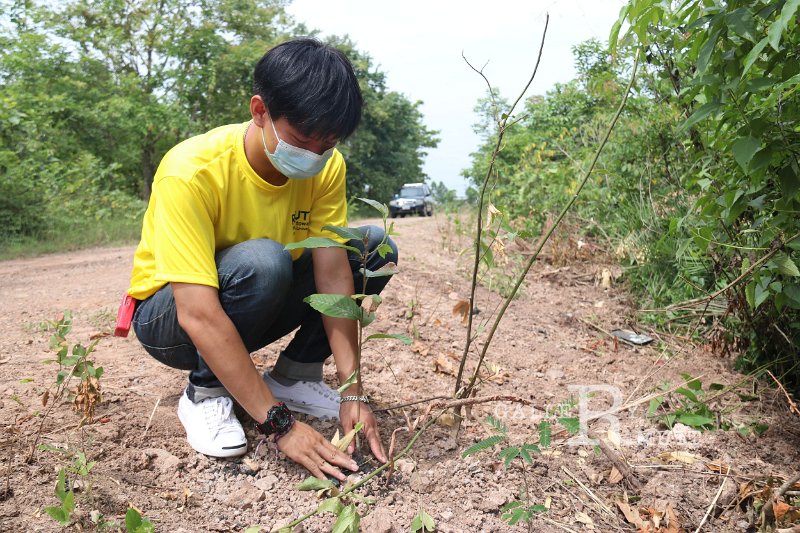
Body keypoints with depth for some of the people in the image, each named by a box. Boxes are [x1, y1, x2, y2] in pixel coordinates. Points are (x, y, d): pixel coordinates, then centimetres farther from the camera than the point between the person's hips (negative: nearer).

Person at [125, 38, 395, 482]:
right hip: (170, 318, -4)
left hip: (258, 307, 5)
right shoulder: (192, 172, -31)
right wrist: (280, 423, -39)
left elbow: (333, 276, -20)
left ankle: (293, 376, -2)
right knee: (261, 261, -37)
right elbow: (199, 316, -37)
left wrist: (352, 393, -28)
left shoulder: (326, 166, -15)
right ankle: (205, 392, -12)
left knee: (376, 249, -13)